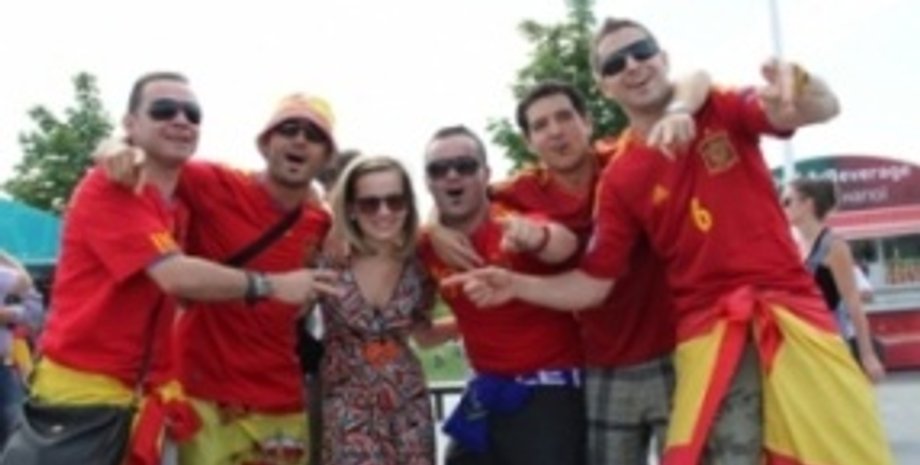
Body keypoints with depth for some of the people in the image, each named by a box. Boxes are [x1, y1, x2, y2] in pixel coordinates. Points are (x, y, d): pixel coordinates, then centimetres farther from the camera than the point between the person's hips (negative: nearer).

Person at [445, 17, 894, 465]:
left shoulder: (723, 108, 2)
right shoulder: (619, 179, 2)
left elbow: (824, 108, -14)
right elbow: (593, 283, 3)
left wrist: (798, 87, -39)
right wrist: (517, 285, -14)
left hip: (790, 308, 1)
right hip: (708, 329, 0)